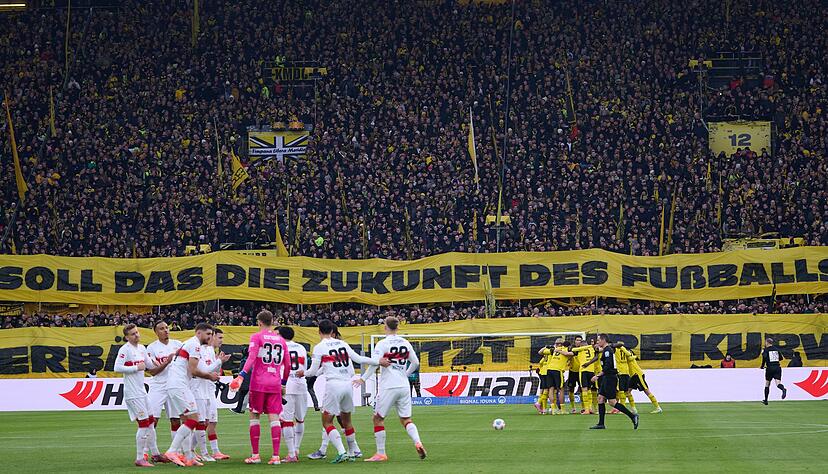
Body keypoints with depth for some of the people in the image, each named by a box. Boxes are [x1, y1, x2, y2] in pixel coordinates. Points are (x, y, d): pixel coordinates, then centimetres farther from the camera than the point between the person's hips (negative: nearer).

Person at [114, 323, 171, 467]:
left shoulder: (142, 348, 13)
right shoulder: (125, 349, -12)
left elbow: (150, 366, 24)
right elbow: (117, 368, -22)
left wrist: (161, 363, 5)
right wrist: (136, 368, -18)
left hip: (141, 391, 9)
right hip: (132, 393, -9)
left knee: (150, 422, 14)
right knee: (144, 423, -10)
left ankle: (155, 454, 25)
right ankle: (139, 459, -6)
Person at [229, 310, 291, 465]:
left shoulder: (256, 337, -2)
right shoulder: (281, 340, 12)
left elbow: (251, 358, -16)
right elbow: (287, 364, 16)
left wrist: (242, 376, -22)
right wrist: (284, 382, 28)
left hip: (258, 383, -3)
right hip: (275, 383, 3)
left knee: (254, 416, 7)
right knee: (274, 417, 1)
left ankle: (255, 455, 6)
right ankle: (275, 456, -5)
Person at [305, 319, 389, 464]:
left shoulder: (319, 347, -1)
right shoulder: (342, 344, 12)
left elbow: (313, 371, 0)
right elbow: (358, 359, 13)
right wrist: (378, 362, 22)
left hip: (333, 385, -5)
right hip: (347, 384, 5)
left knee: (327, 422, -1)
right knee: (346, 420, 19)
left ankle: (341, 452, -17)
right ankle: (351, 453, 25)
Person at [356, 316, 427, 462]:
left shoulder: (383, 344, -8)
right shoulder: (405, 343, 9)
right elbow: (415, 363, 15)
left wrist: (363, 379, -9)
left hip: (388, 386, -5)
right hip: (404, 386, 5)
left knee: (378, 418, 6)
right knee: (406, 419, 11)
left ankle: (381, 453, 4)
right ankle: (418, 443, -13)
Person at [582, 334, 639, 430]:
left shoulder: (607, 350, -14)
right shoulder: (608, 349, 16)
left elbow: (607, 366, -22)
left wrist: (598, 376, -21)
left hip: (610, 378, -10)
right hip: (607, 378, 10)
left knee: (612, 402, -10)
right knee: (600, 398, 8)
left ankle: (632, 416, -8)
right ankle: (601, 424, 8)